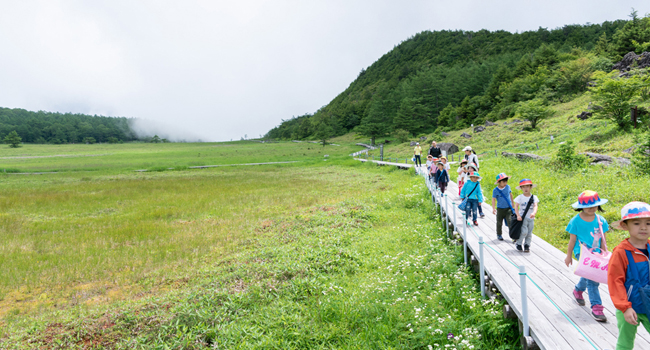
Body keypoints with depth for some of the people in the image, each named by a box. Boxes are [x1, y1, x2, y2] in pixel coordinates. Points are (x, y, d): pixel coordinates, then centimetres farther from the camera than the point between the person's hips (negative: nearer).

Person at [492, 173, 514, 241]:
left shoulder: (508, 187, -1)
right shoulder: (495, 190, -11)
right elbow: (493, 199, -10)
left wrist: (512, 202, 28)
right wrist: (494, 208, -20)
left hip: (508, 208, 1)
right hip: (500, 209, -1)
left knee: (510, 221, -12)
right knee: (499, 223, 10)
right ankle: (499, 235, 28)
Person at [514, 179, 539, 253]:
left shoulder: (534, 197, 0)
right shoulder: (520, 197, -4)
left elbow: (535, 206, -13)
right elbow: (516, 206, -8)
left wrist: (534, 213, -33)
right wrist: (518, 215, -21)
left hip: (531, 218, 3)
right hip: (522, 218, -3)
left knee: (529, 233, 8)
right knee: (524, 231, -15)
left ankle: (527, 246, 22)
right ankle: (518, 244, 3)